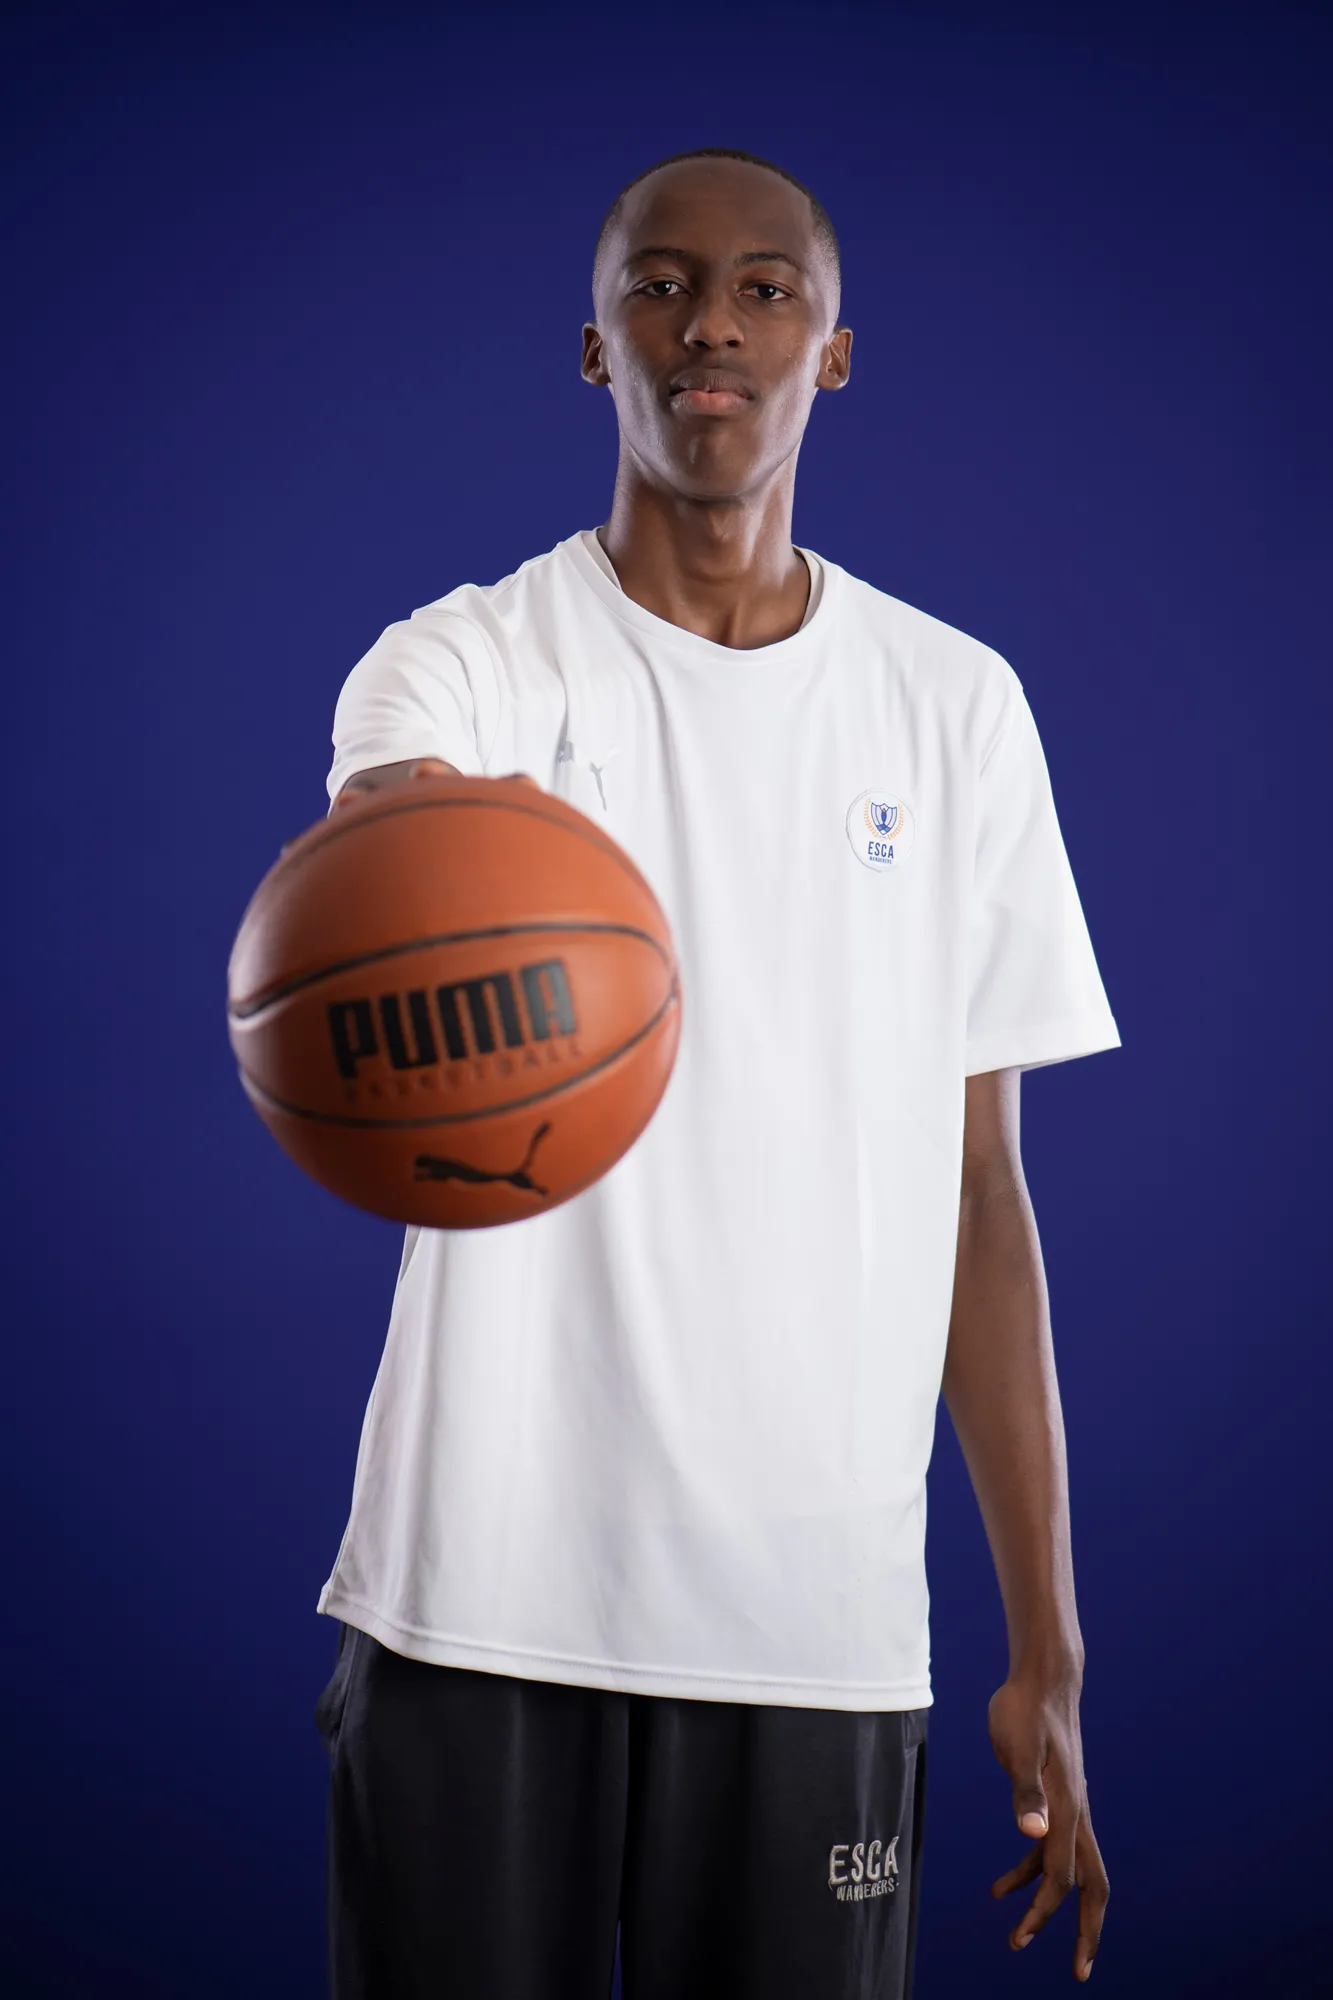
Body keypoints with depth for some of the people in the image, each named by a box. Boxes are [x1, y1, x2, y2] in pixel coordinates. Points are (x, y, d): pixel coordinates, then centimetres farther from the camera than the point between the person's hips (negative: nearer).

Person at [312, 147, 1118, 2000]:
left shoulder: (959, 705, 7)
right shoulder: (463, 663, 0)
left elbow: (977, 1190, 9)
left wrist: (1046, 1649, 6)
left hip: (828, 1620, 2)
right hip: (479, 1588, -1)